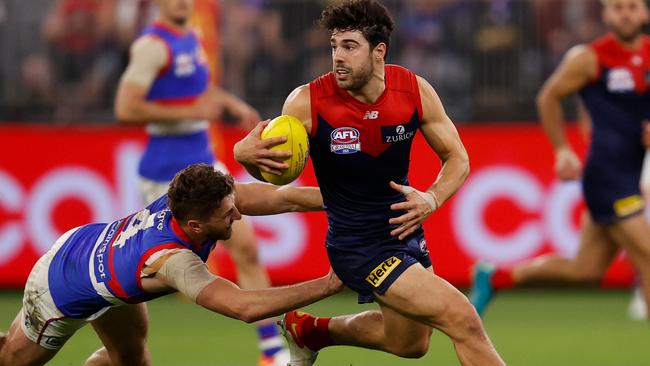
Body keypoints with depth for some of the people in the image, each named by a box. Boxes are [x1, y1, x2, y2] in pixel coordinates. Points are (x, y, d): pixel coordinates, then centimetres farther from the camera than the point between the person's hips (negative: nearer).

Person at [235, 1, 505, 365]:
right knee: (464, 321, -18)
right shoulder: (308, 103, -20)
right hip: (360, 248, -6)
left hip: (405, 230, 6)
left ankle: (309, 330, 44)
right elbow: (277, 171, -8)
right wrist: (246, 153, -32)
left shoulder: (415, 90, -12)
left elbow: (457, 159, -2)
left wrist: (432, 199, -22)